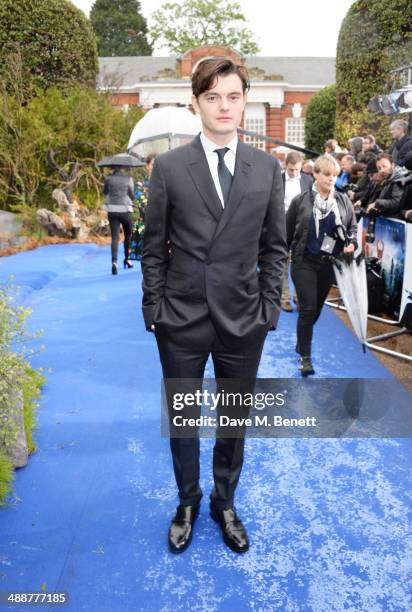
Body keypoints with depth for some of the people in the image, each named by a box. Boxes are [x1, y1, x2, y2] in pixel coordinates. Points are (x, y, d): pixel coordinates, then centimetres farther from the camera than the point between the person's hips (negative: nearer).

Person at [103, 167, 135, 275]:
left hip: (112, 211, 1)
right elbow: (132, 196, -1)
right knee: (128, 235, 19)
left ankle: (114, 261, -19)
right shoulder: (128, 179, -4)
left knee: (115, 237, -2)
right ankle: (127, 259, 26)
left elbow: (105, 192, 12)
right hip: (125, 210, -1)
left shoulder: (108, 178, 0)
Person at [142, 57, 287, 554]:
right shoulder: (169, 167, -3)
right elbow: (153, 248, 0)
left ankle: (225, 504, 39)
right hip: (182, 319, -1)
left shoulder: (267, 167, 2)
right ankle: (187, 503, 39)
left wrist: (269, 310, 0)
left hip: (243, 320, 1)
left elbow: (275, 247, 5)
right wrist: (153, 309, -3)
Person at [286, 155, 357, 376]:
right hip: (304, 262, -3)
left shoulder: (343, 201, 3)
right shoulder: (300, 201, -6)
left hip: (330, 263, 4)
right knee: (308, 308, -10)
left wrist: (351, 243, -8)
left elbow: (352, 227, 13)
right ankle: (305, 357, 0)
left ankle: (302, 342, 39)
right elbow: (287, 232, 0)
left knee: (317, 308, 15)